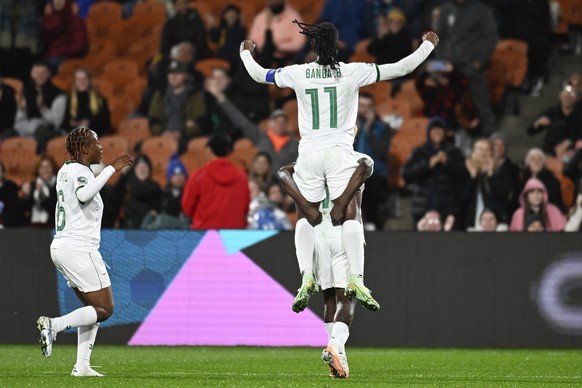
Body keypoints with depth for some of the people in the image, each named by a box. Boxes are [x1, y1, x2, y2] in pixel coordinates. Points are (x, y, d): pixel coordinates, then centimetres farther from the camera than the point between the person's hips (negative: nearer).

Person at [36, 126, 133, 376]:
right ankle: (53, 325, -18)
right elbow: (84, 195, -34)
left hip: (61, 246, 10)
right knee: (104, 309, -5)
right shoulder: (80, 171, -14)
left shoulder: (65, 170, 15)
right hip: (79, 249, -10)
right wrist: (112, 169, -31)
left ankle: (82, 366, 8)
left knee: (93, 308, 15)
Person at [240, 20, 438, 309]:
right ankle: (356, 278, -18)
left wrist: (246, 53, 38)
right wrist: (428, 46, 18)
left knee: (307, 216, 12)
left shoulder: (298, 73, 2)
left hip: (309, 154, 1)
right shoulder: (353, 72, -2)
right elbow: (400, 68, 3)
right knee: (348, 215, -3)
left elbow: (259, 74, 17)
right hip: (340, 152, -1)